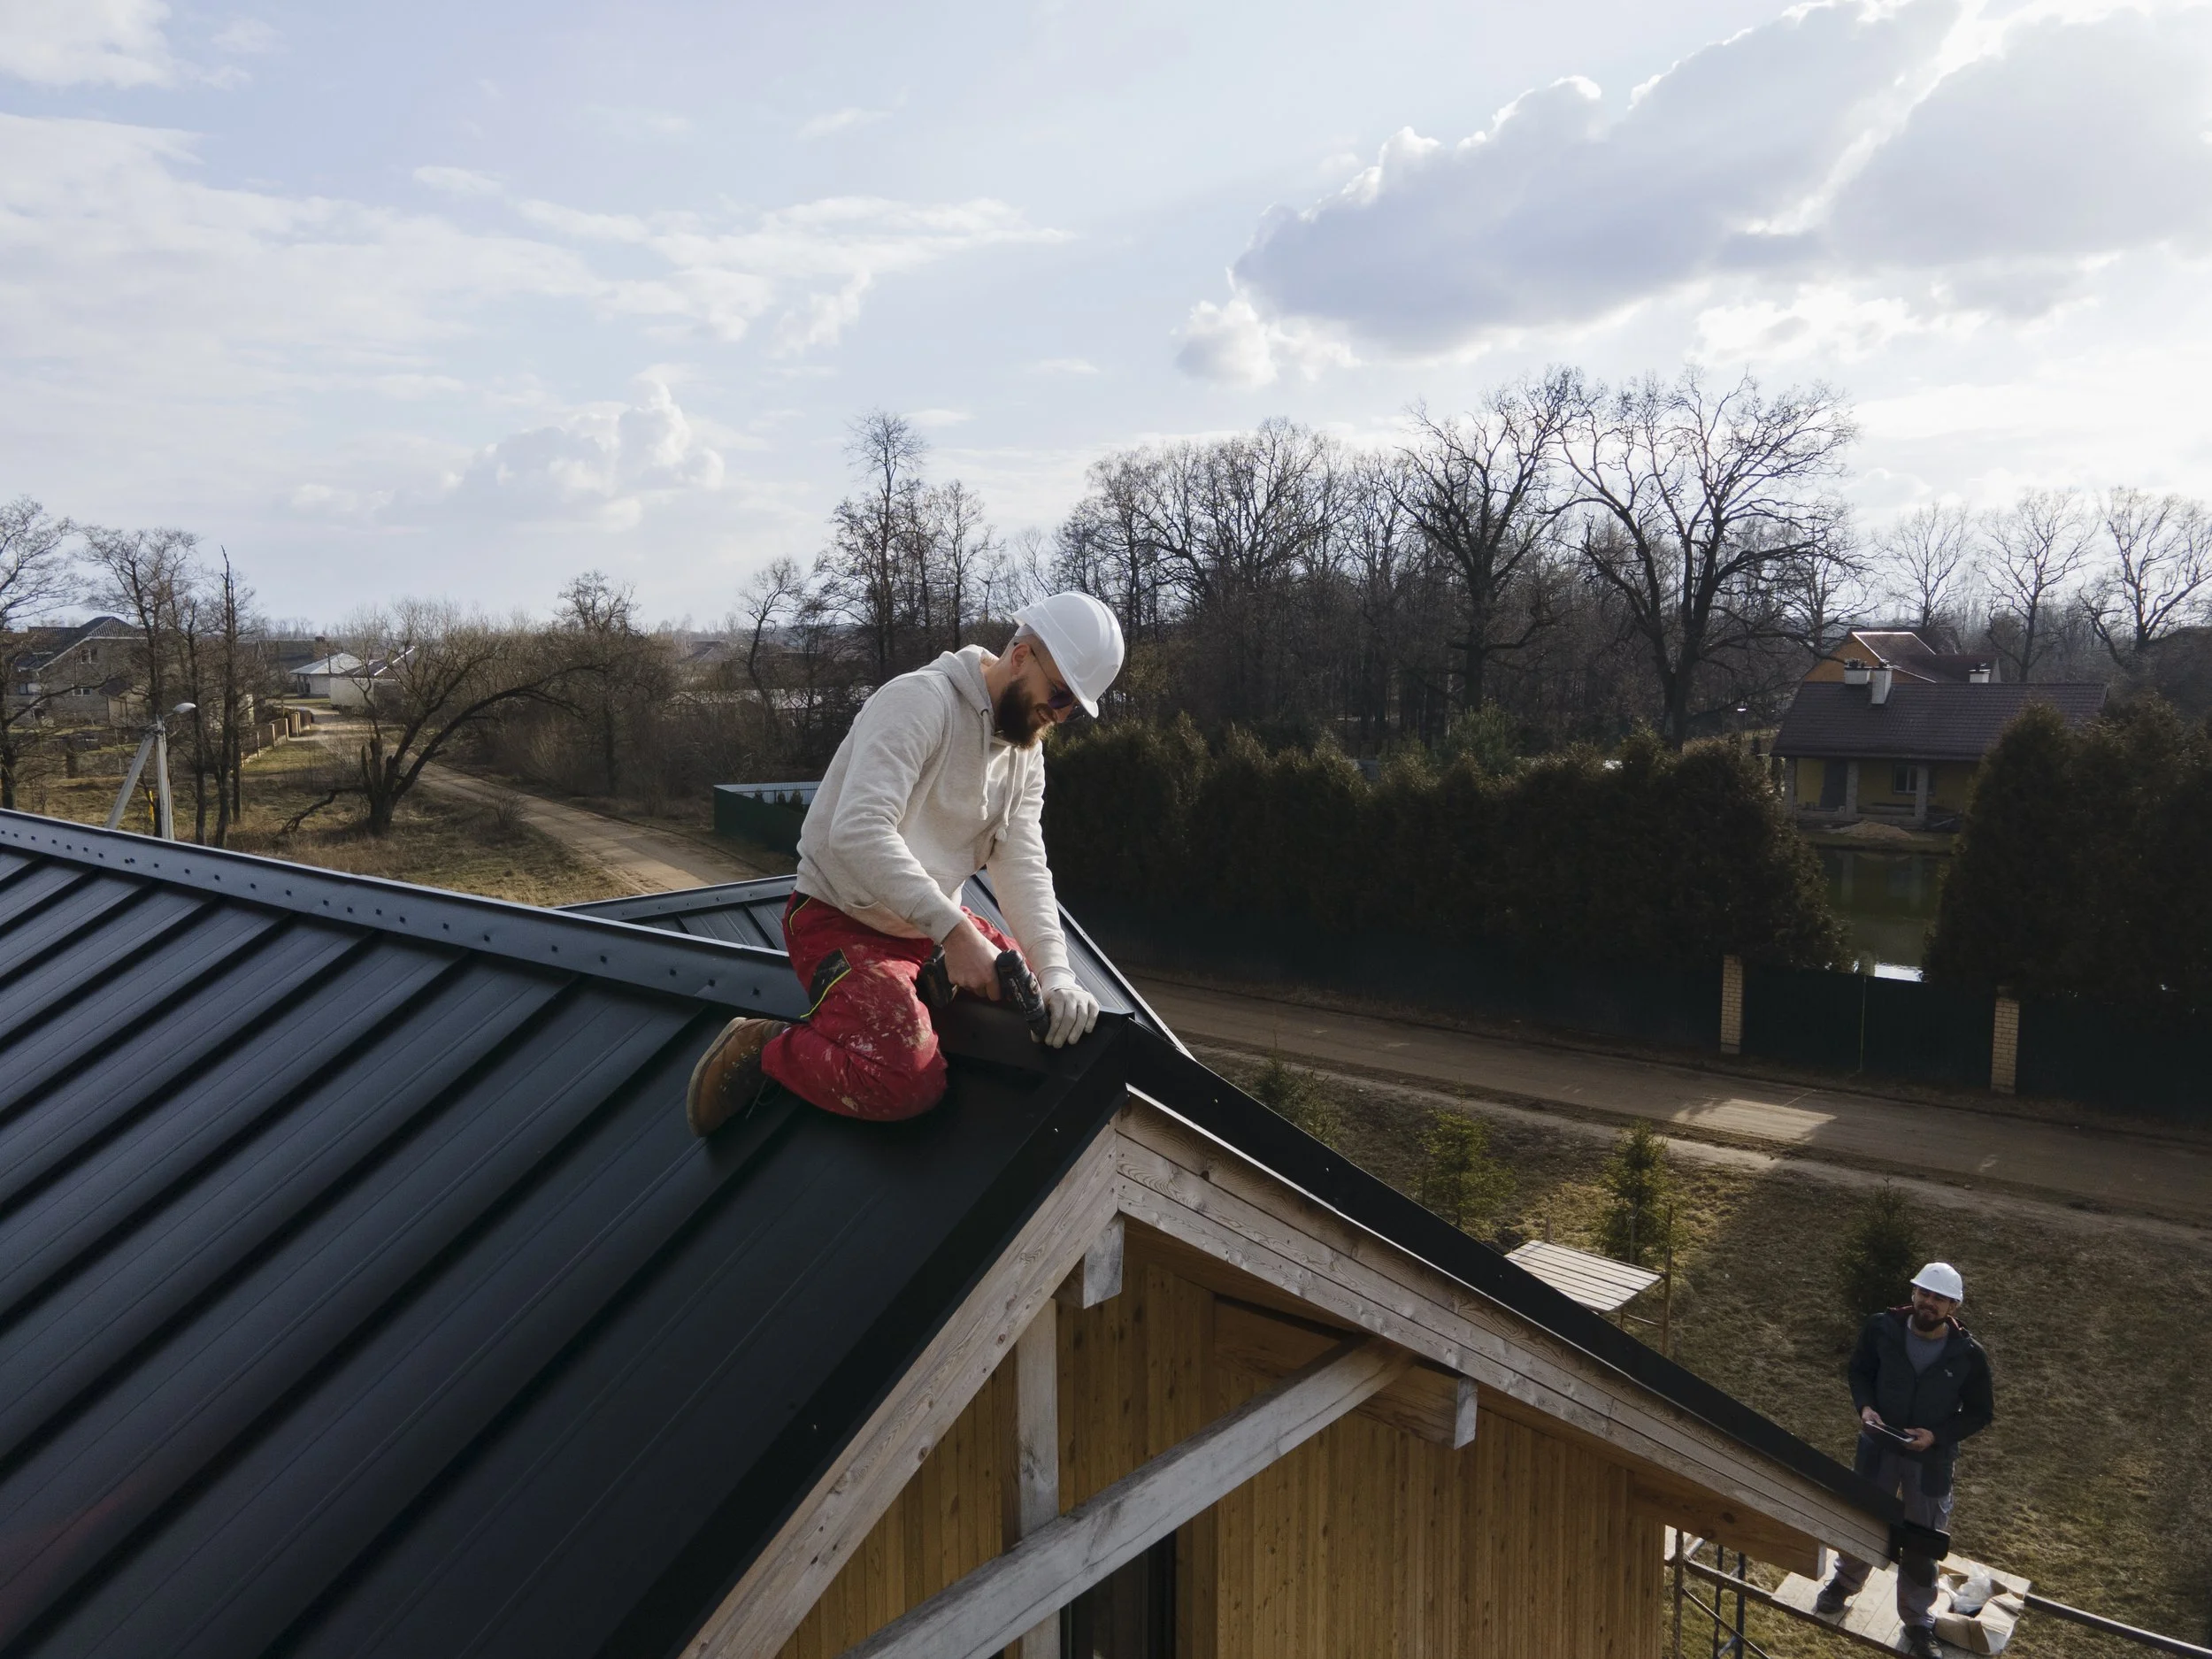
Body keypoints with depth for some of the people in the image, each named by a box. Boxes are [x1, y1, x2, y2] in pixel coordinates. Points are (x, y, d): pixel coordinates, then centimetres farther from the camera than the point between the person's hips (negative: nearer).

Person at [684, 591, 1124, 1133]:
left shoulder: (1026, 752, 4)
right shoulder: (920, 699, -22)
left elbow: (1023, 866, -5)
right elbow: (859, 831, -34)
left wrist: (1055, 975, -20)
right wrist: (953, 930, -40)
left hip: (935, 926, 9)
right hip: (841, 920, -8)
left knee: (1057, 1008, 4)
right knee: (910, 1082, -29)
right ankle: (762, 1048, -6)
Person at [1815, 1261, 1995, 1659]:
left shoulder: (1968, 1354, -19)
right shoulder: (1883, 1328, -17)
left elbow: (1980, 1413, -6)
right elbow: (1859, 1370, 1)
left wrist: (1937, 1435, -19)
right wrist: (1865, 1406, -17)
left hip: (1932, 1459, -1)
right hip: (1878, 1446, 2)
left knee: (1922, 1543, 13)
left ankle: (1918, 1622, 36)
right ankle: (1845, 1582, 49)